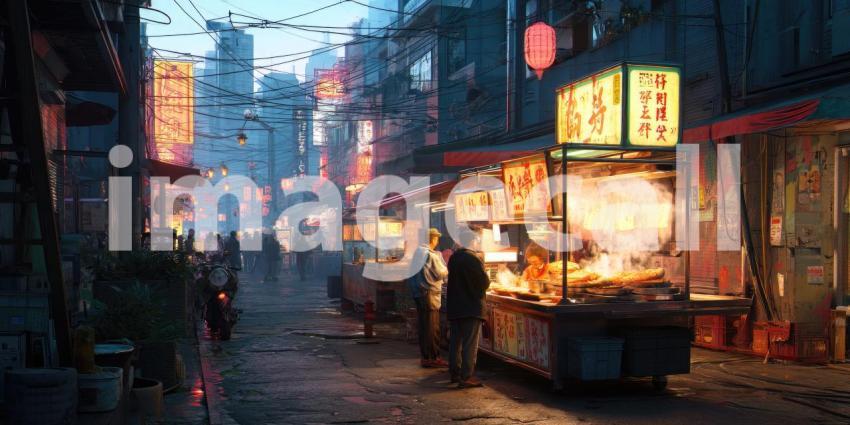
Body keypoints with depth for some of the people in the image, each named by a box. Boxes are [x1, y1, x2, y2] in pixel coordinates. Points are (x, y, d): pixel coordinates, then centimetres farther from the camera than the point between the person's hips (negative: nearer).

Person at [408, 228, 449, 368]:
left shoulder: (418, 252, 10)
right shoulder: (431, 255, -15)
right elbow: (441, 273, -11)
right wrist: (446, 268, 6)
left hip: (418, 292, 8)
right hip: (430, 294, -8)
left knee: (423, 325, 12)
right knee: (432, 327, -3)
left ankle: (425, 356, 18)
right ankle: (432, 358, -1)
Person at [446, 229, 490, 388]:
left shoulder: (453, 258, 6)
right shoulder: (473, 259, -16)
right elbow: (484, 282, -15)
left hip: (454, 307, 7)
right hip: (471, 307, -7)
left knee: (455, 342, 15)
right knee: (470, 344, -4)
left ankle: (455, 373, 22)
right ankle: (466, 377, -6)